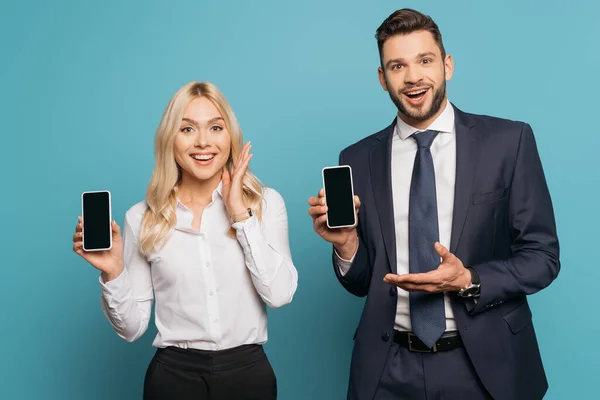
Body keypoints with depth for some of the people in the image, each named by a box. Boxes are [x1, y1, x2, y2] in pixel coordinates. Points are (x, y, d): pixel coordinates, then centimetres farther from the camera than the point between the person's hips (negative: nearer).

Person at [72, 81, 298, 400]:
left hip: (249, 371, 0)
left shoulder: (266, 202, -3)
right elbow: (132, 327, 1)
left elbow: (279, 294, -14)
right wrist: (113, 272, -16)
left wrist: (241, 213, -13)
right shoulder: (143, 217, -2)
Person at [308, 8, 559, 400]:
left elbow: (542, 255, -3)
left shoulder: (509, 141, -5)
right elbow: (362, 282, 6)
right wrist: (347, 243, -15)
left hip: (485, 363, -1)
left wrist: (470, 282, -18)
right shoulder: (358, 160, 1)